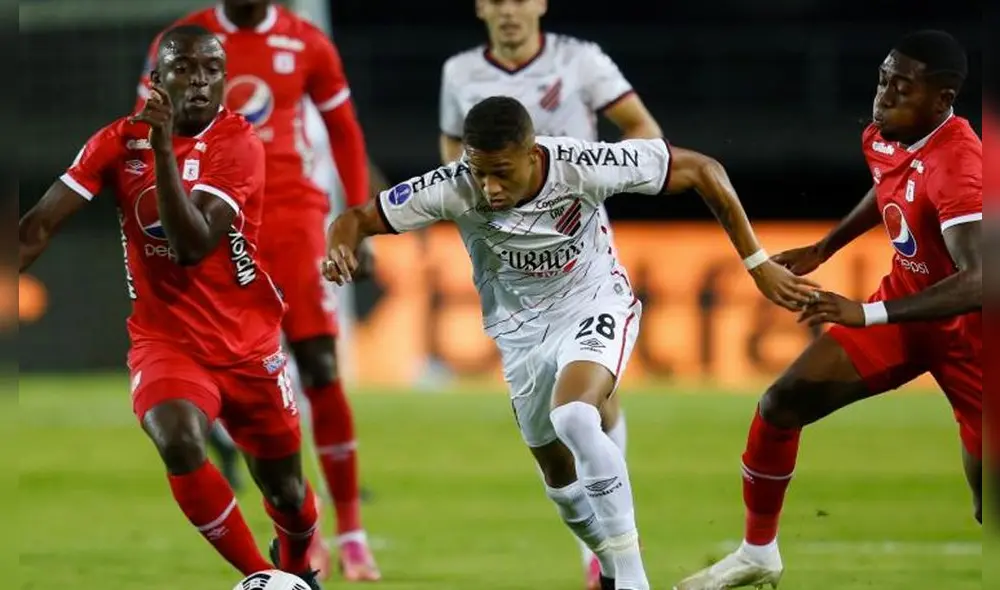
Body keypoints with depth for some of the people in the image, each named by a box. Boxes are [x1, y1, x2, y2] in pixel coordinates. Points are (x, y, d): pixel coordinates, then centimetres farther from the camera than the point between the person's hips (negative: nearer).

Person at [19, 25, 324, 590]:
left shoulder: (239, 143, -13)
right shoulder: (121, 140, -5)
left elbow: (193, 246, -25)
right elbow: (40, 227, -7)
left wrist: (163, 148, -32)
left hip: (248, 343, 0)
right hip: (165, 340, 0)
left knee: (285, 489, 12)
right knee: (181, 444, -31)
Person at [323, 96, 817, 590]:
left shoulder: (582, 166, -30)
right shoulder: (453, 188, -25)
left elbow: (703, 170, -19)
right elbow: (358, 219, -15)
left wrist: (757, 263, -16)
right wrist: (340, 249, -40)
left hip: (594, 305, -4)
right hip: (521, 328, 4)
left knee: (573, 419, -31)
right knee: (558, 471, 14)